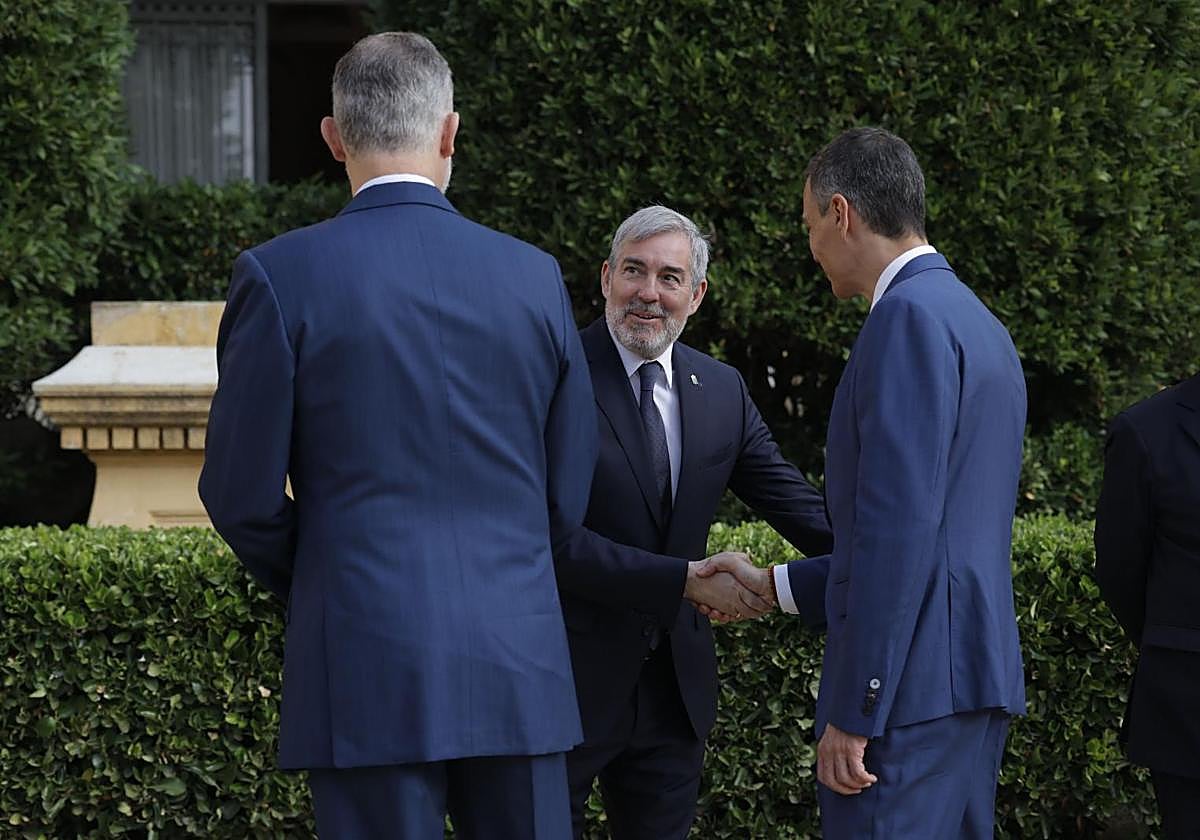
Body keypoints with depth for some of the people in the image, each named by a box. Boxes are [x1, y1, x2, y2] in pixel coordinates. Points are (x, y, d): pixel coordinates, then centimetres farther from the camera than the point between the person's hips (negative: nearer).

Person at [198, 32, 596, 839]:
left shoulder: (281, 275, -5)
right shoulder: (535, 276, 4)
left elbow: (243, 495, -2)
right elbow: (568, 494, 9)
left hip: (369, 662, -3)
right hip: (518, 662, 3)